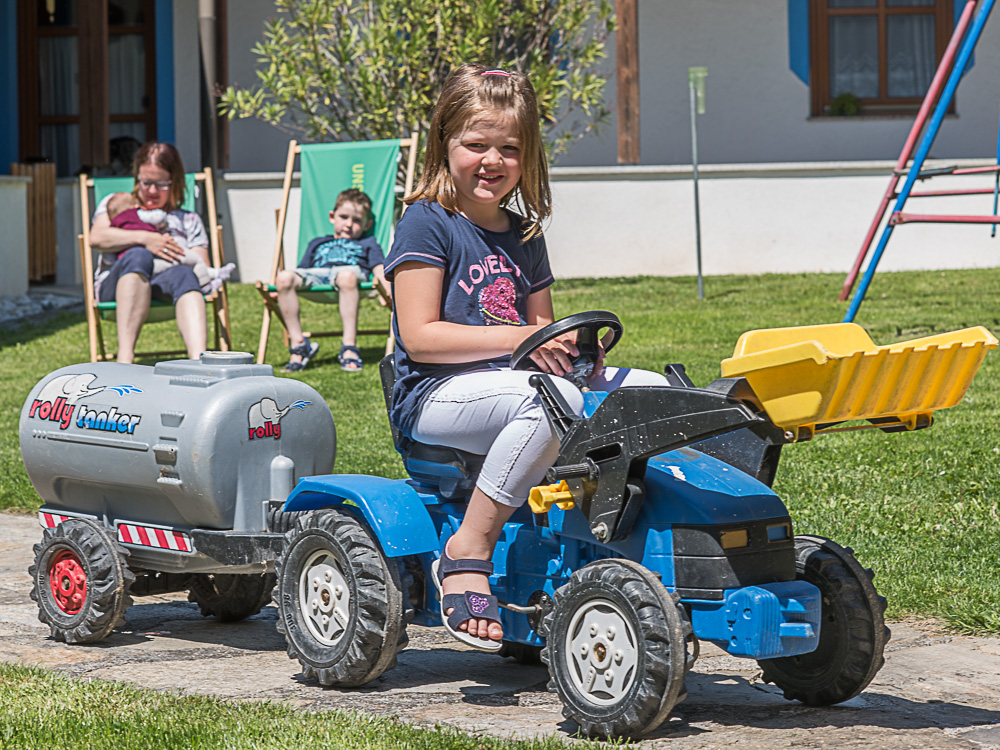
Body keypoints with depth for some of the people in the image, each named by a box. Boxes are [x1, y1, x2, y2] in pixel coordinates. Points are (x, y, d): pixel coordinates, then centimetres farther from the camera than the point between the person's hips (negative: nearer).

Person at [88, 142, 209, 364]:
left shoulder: (188, 220, 29)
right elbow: (96, 238, 4)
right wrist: (143, 238, -9)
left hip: (166, 286, 1)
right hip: (115, 285, -1)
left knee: (184, 274, -37)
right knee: (138, 256, -37)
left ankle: (198, 361, -63)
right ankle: (125, 358, -52)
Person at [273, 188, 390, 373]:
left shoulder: (368, 244, 35)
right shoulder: (317, 243, 42)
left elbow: (379, 269, 16)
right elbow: (302, 271, 31)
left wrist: (388, 290, -6)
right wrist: (280, 291, 13)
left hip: (350, 271, -3)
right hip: (315, 275, 3)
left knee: (346, 277, -44)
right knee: (284, 277, -31)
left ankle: (349, 345, -45)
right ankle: (298, 343, -29)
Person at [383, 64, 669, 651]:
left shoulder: (523, 236, 19)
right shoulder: (428, 223, -4)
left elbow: (542, 333, 24)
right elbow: (421, 336, -13)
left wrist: (572, 349, -1)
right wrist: (518, 340, -22)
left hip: (509, 386, 7)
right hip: (434, 396, -7)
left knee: (654, 392, -8)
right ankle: (467, 553, -29)